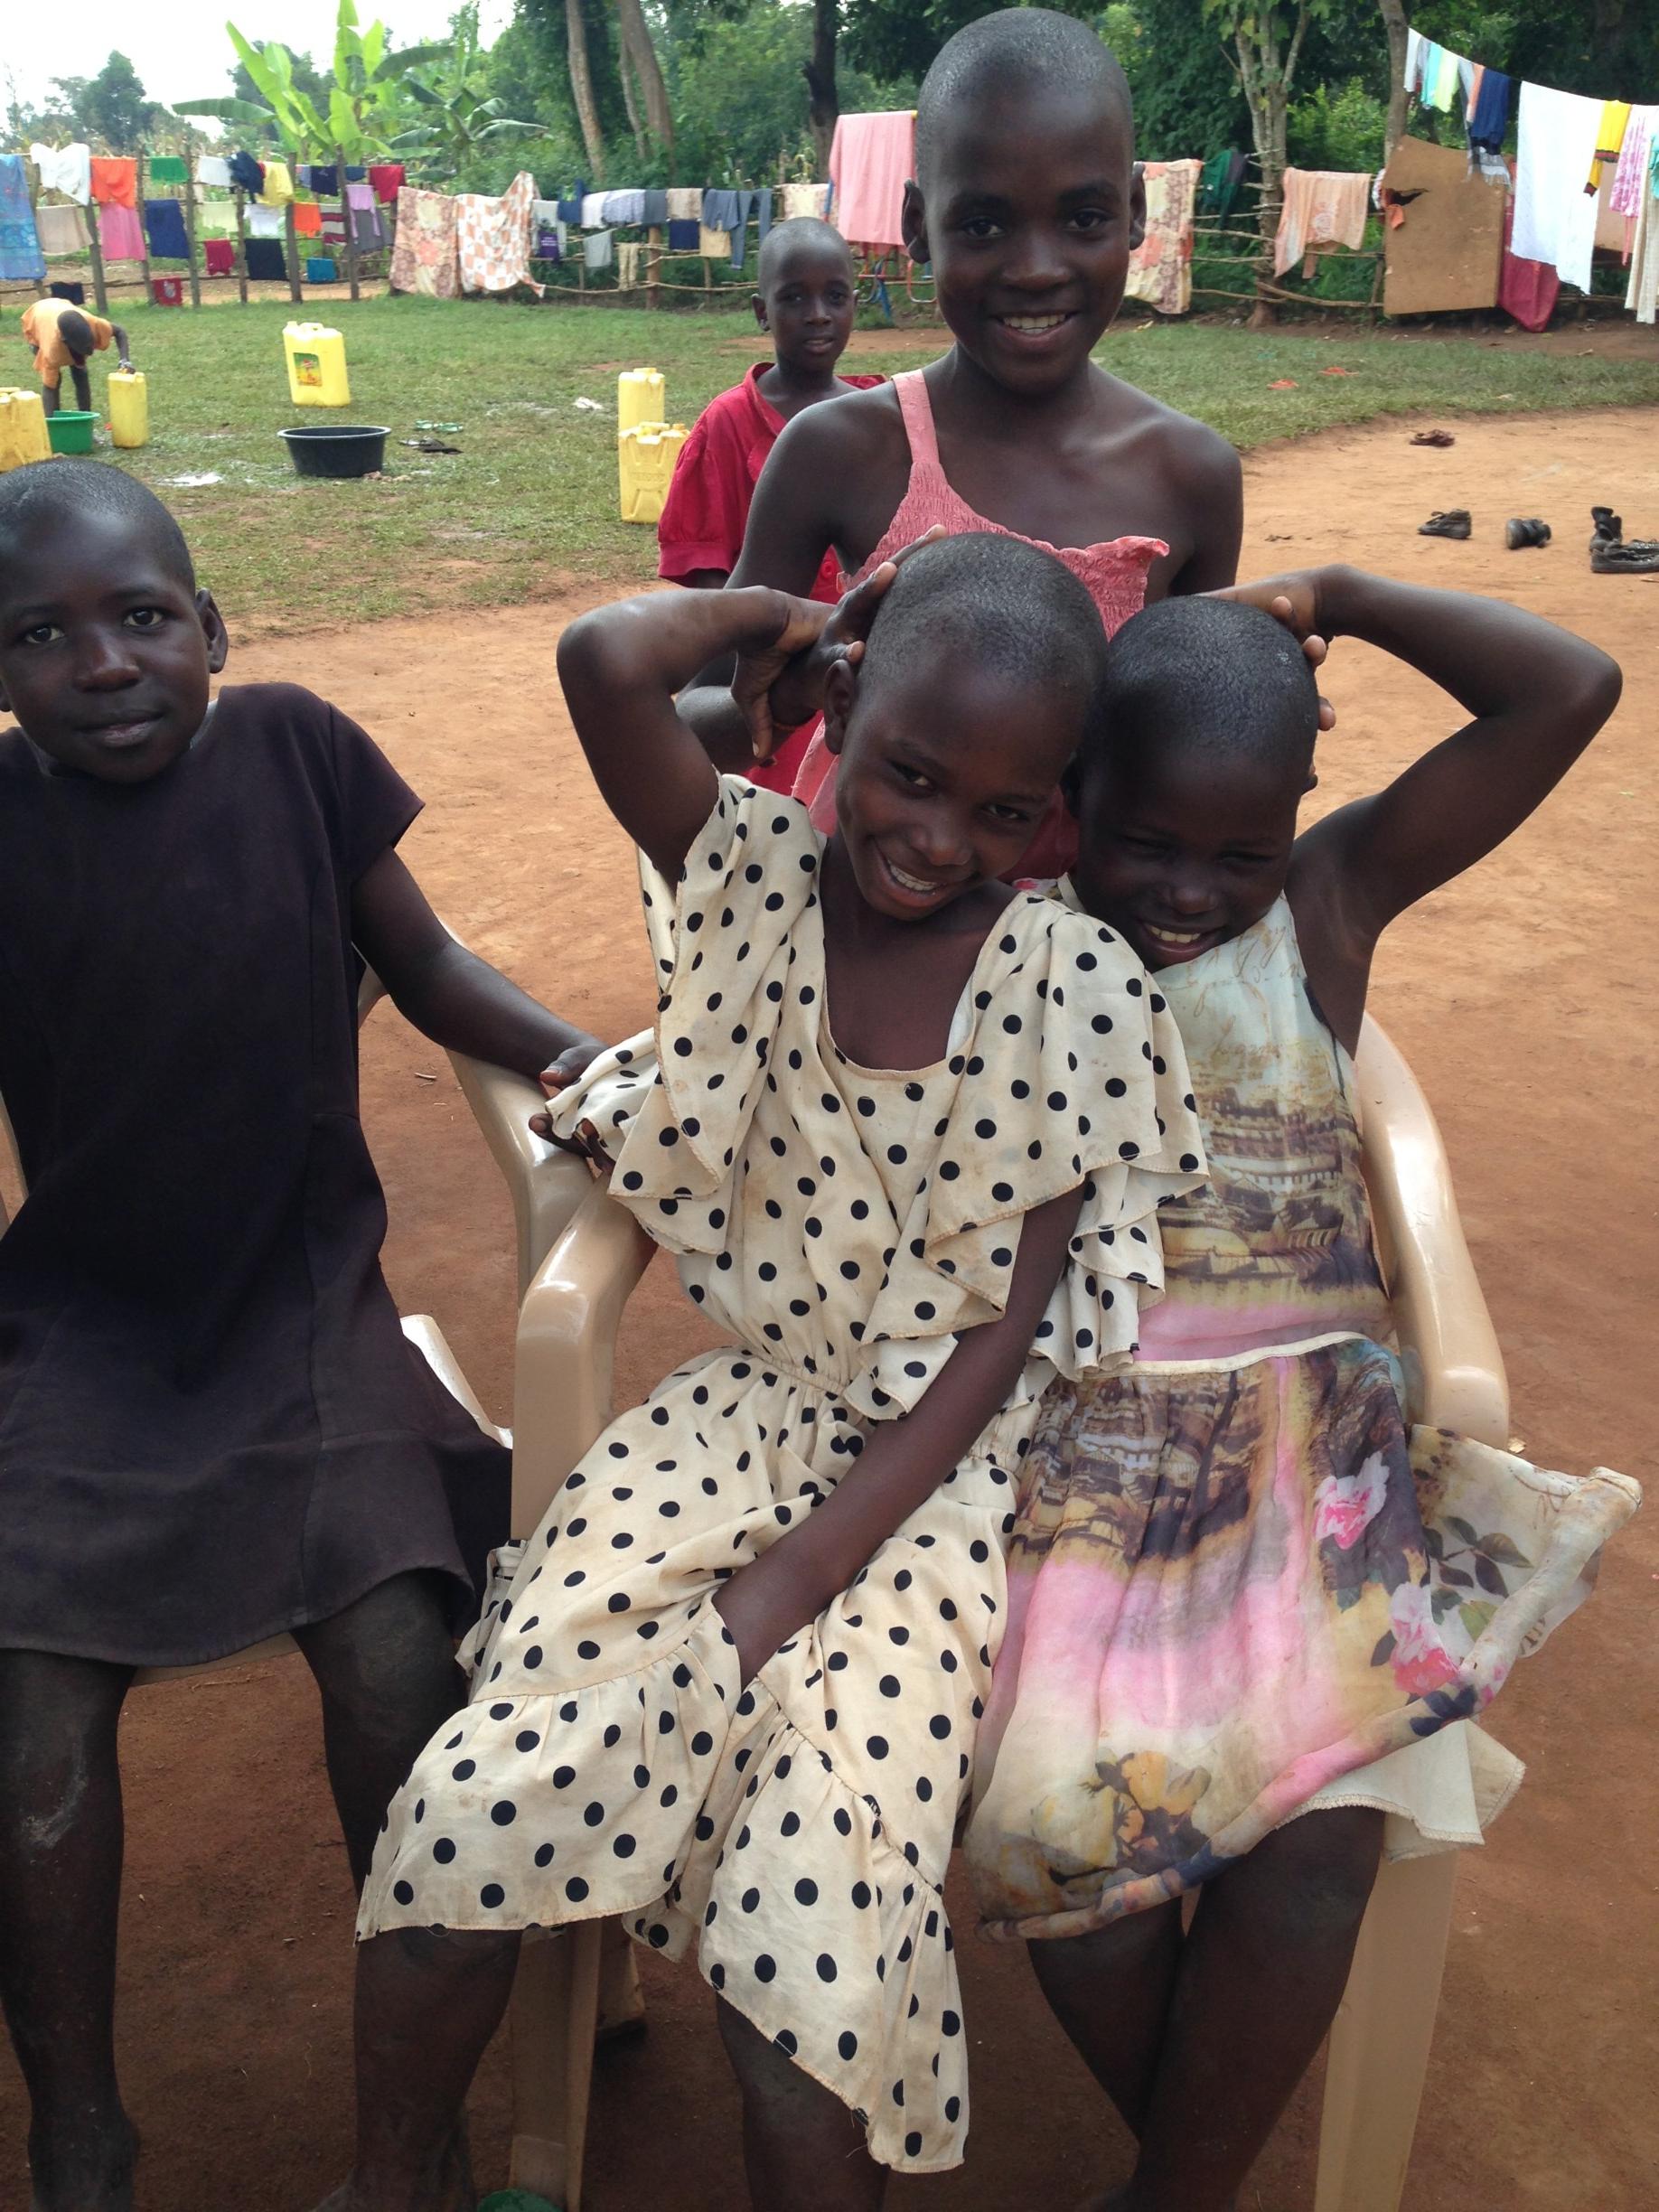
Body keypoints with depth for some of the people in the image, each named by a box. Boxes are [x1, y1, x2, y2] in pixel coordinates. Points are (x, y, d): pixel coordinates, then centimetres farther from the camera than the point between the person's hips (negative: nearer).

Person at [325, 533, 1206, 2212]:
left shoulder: (1081, 990, -9)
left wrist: (807, 1571, -14)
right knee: (475, 1805, -15)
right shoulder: (755, 874, -3)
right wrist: (787, 610, -3)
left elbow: (1009, 1330, -9)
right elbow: (603, 661, -22)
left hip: (940, 1460, -2)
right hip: (745, 1408, 2)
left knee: (817, 1910, -23)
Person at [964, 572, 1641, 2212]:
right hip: (1070, 1454, 0)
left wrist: (1329, 595, 3)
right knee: (1063, 1818, -20)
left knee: (1322, 1830, -18)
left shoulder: (1330, 901, 6)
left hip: (1308, 1455, 1)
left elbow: (1570, 692, 0)